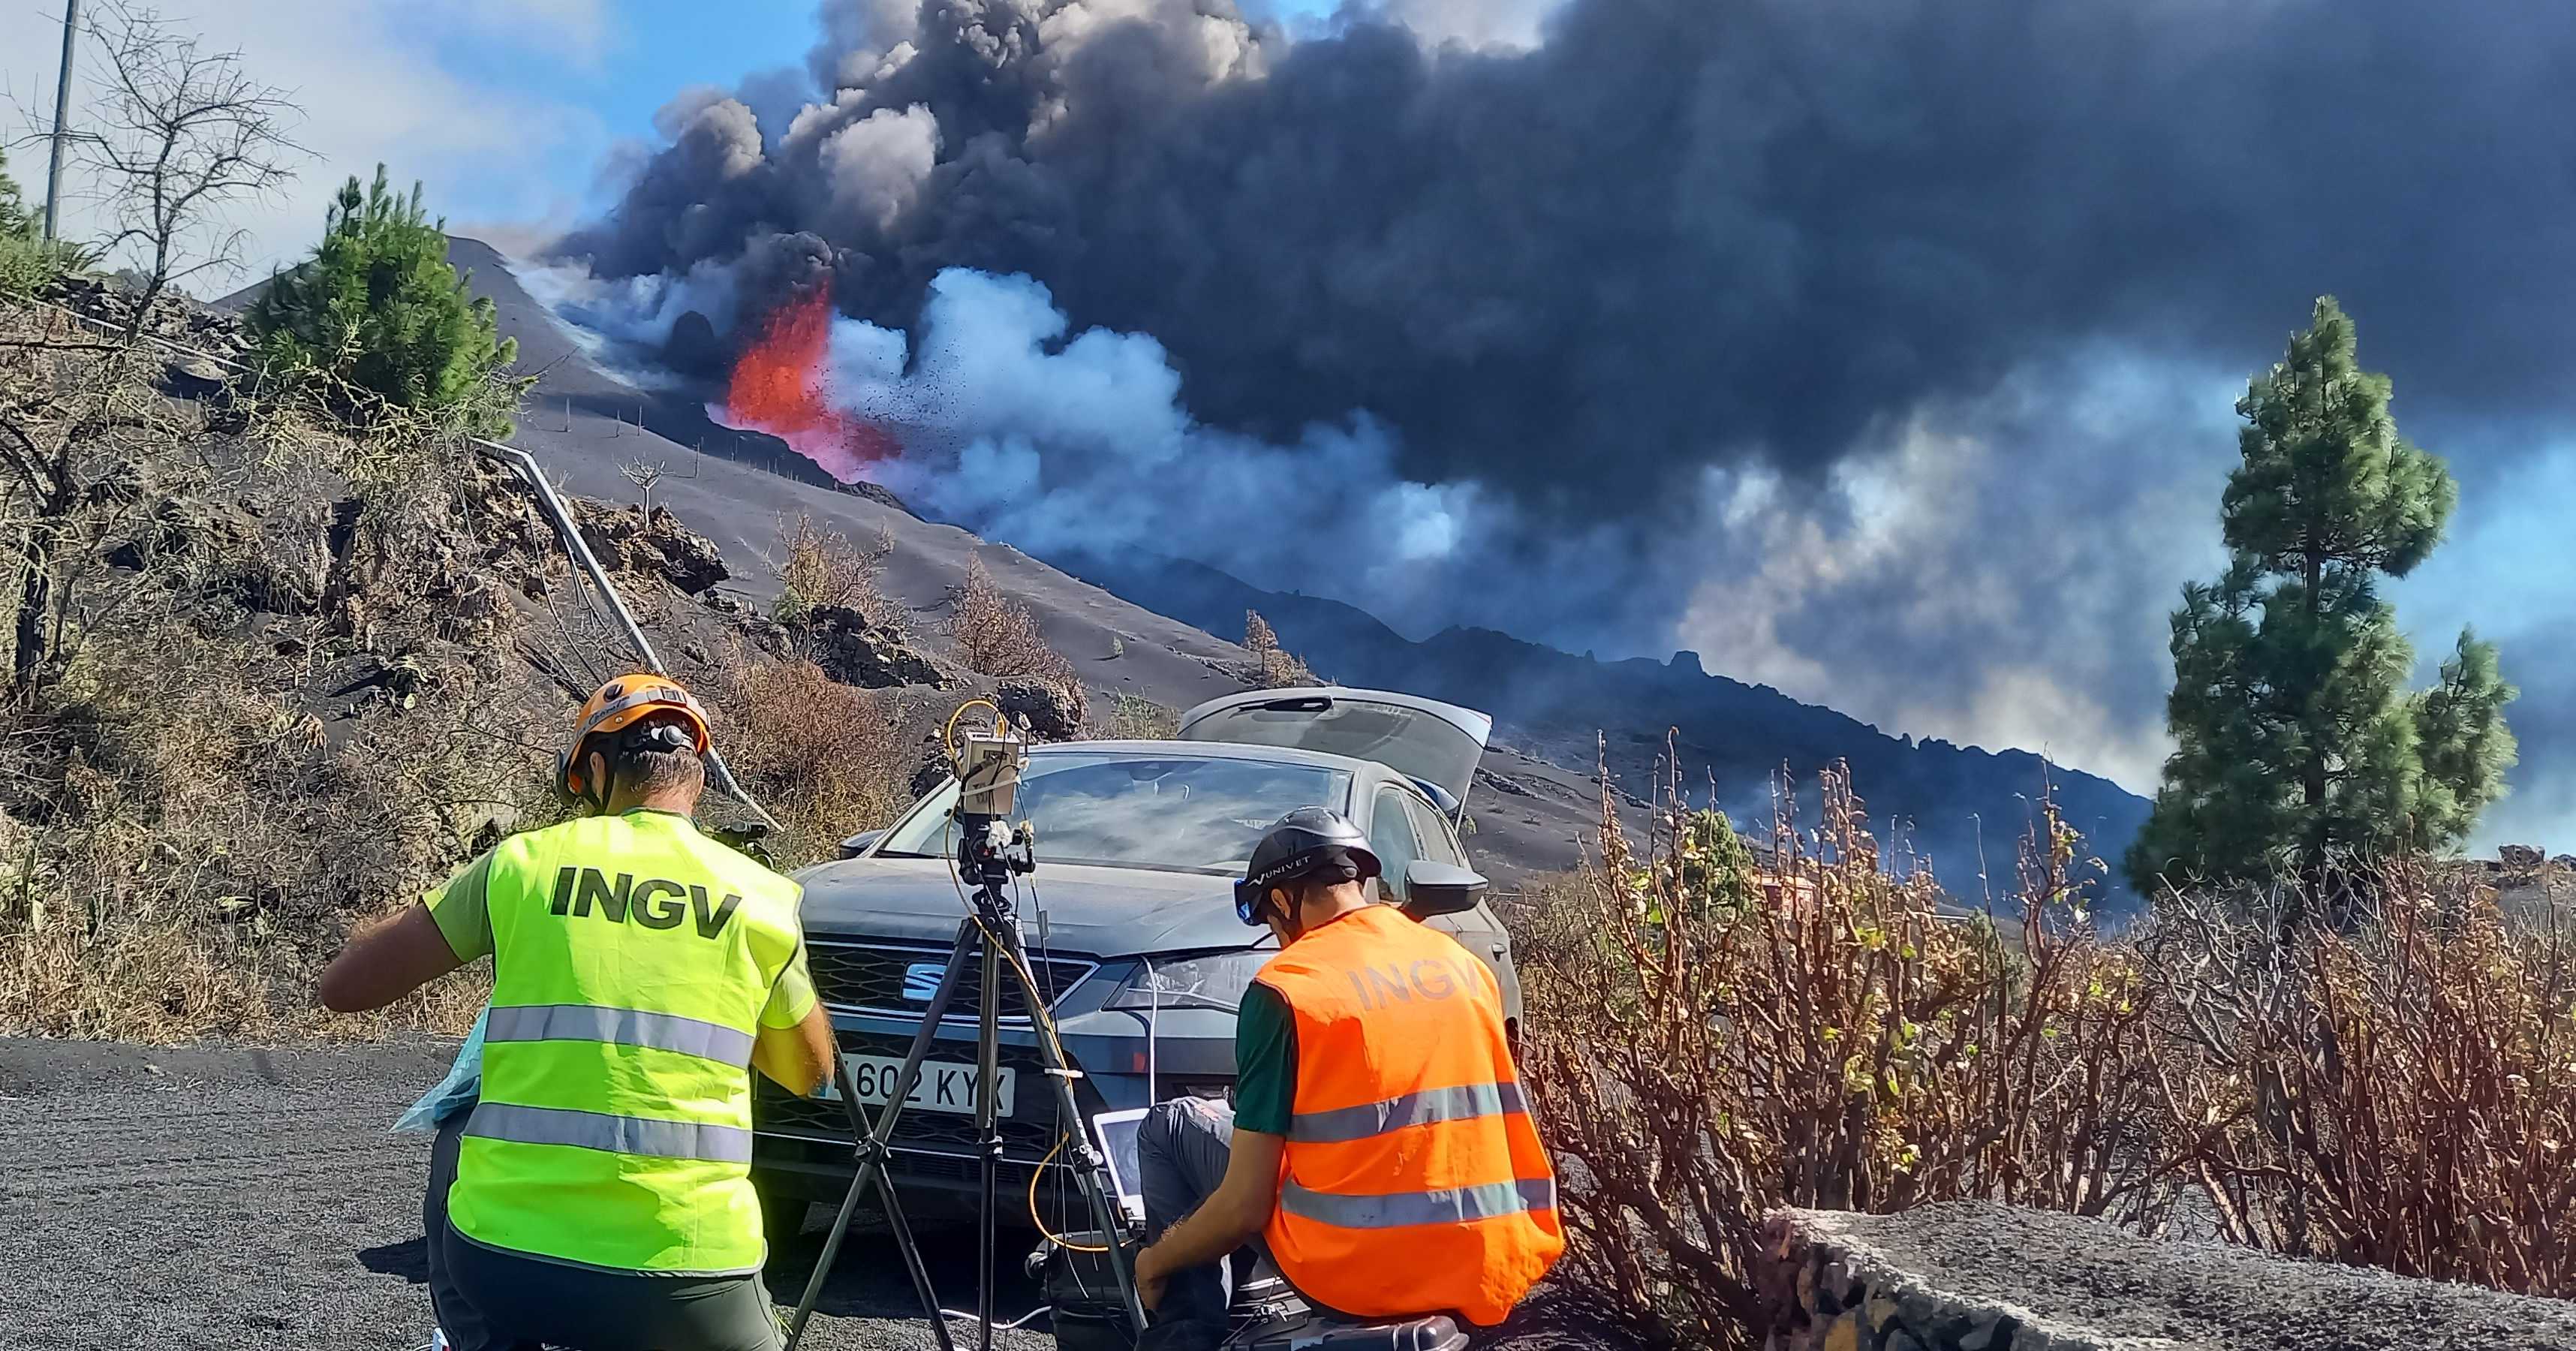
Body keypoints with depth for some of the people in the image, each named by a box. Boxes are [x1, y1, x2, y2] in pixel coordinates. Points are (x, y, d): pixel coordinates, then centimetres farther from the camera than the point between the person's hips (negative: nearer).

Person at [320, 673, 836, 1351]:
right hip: (684, 1280, 0)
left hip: (505, 1262, 0)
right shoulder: (766, 899, 4)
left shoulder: (523, 863, 2)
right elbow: (809, 1071, 20)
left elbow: (343, 986, 10)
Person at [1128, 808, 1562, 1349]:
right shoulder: (1464, 963, 8)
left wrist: (1156, 1262, 10)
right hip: (1494, 1272, 6)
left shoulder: (1283, 989, -9)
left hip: (1361, 1277, -6)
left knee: (1170, 1126, 17)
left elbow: (1244, 1208, -9)